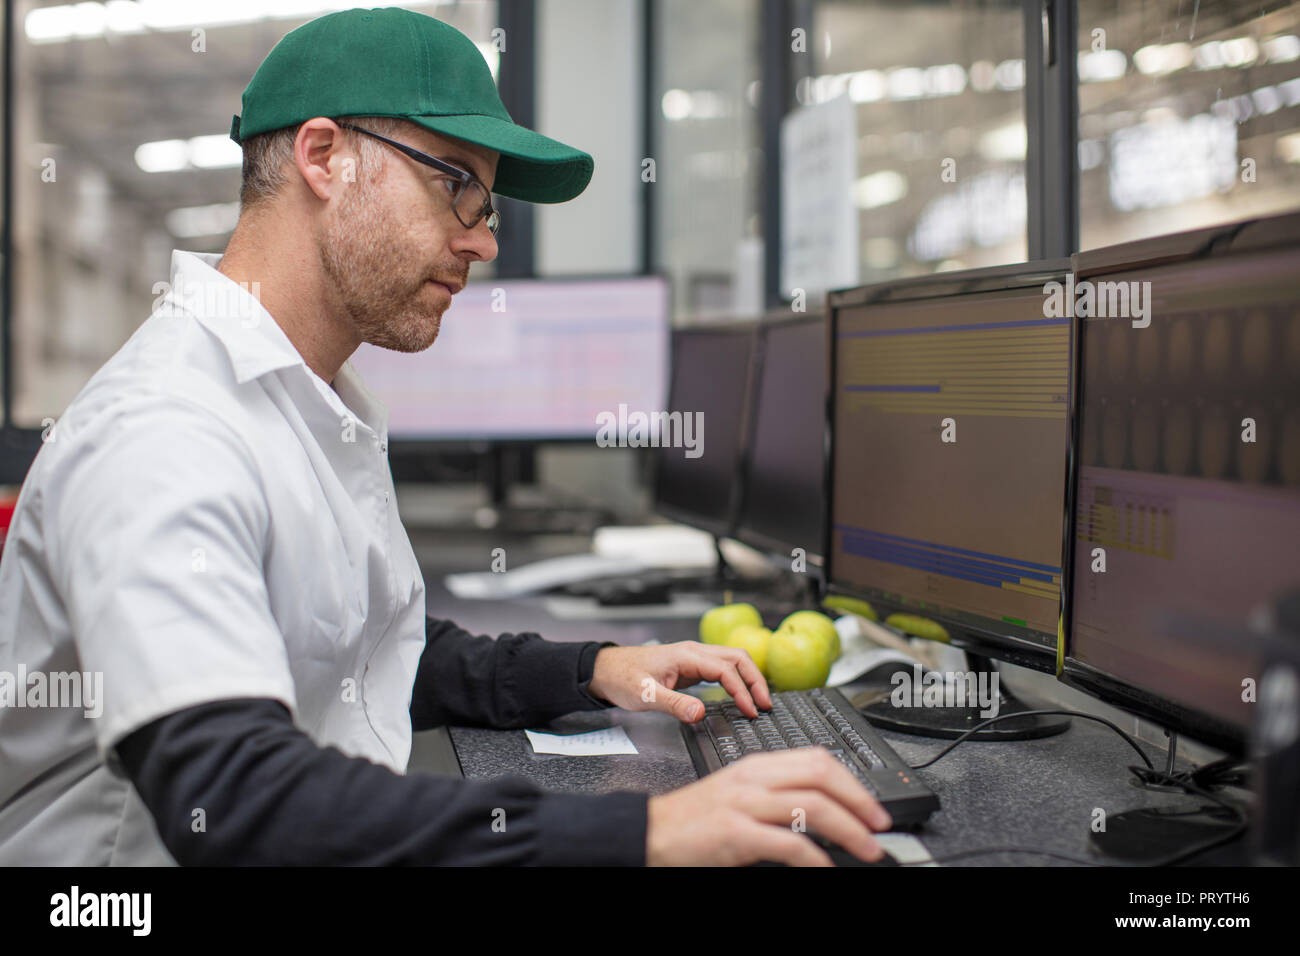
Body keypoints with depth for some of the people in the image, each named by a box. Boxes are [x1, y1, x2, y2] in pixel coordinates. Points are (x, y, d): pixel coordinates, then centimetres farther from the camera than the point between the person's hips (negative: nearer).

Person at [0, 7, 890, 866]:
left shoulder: (330, 410, 14)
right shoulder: (159, 433, -20)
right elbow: (224, 799, -31)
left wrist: (592, 672, 6)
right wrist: (636, 831, -36)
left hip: (345, 849, 8)